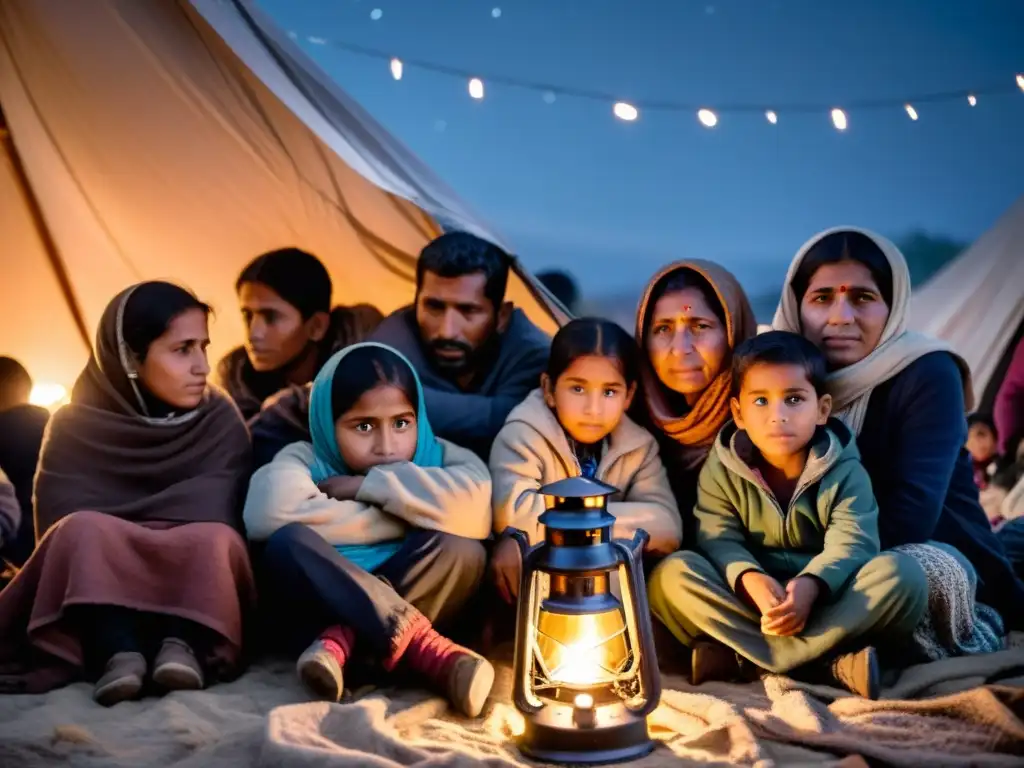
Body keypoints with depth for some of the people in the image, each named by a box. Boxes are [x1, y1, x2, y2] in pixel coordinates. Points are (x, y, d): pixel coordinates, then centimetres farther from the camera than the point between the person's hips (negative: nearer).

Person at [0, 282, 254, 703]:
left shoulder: (221, 422, -2)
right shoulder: (75, 427, 0)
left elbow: (212, 515, -14)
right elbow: (59, 522, -8)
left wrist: (115, 530, -18)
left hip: (193, 588, 0)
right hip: (93, 586, 0)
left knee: (213, 539, -32)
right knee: (83, 531, -32)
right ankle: (116, 652, -47)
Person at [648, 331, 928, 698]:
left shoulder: (844, 471, -3)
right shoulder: (721, 469, 0)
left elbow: (850, 543, -17)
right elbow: (719, 540, -11)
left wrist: (809, 586, -39)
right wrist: (750, 580, -35)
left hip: (826, 603, -1)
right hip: (751, 605, 1)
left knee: (901, 573, -27)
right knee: (672, 574, -26)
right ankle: (829, 663, -33)